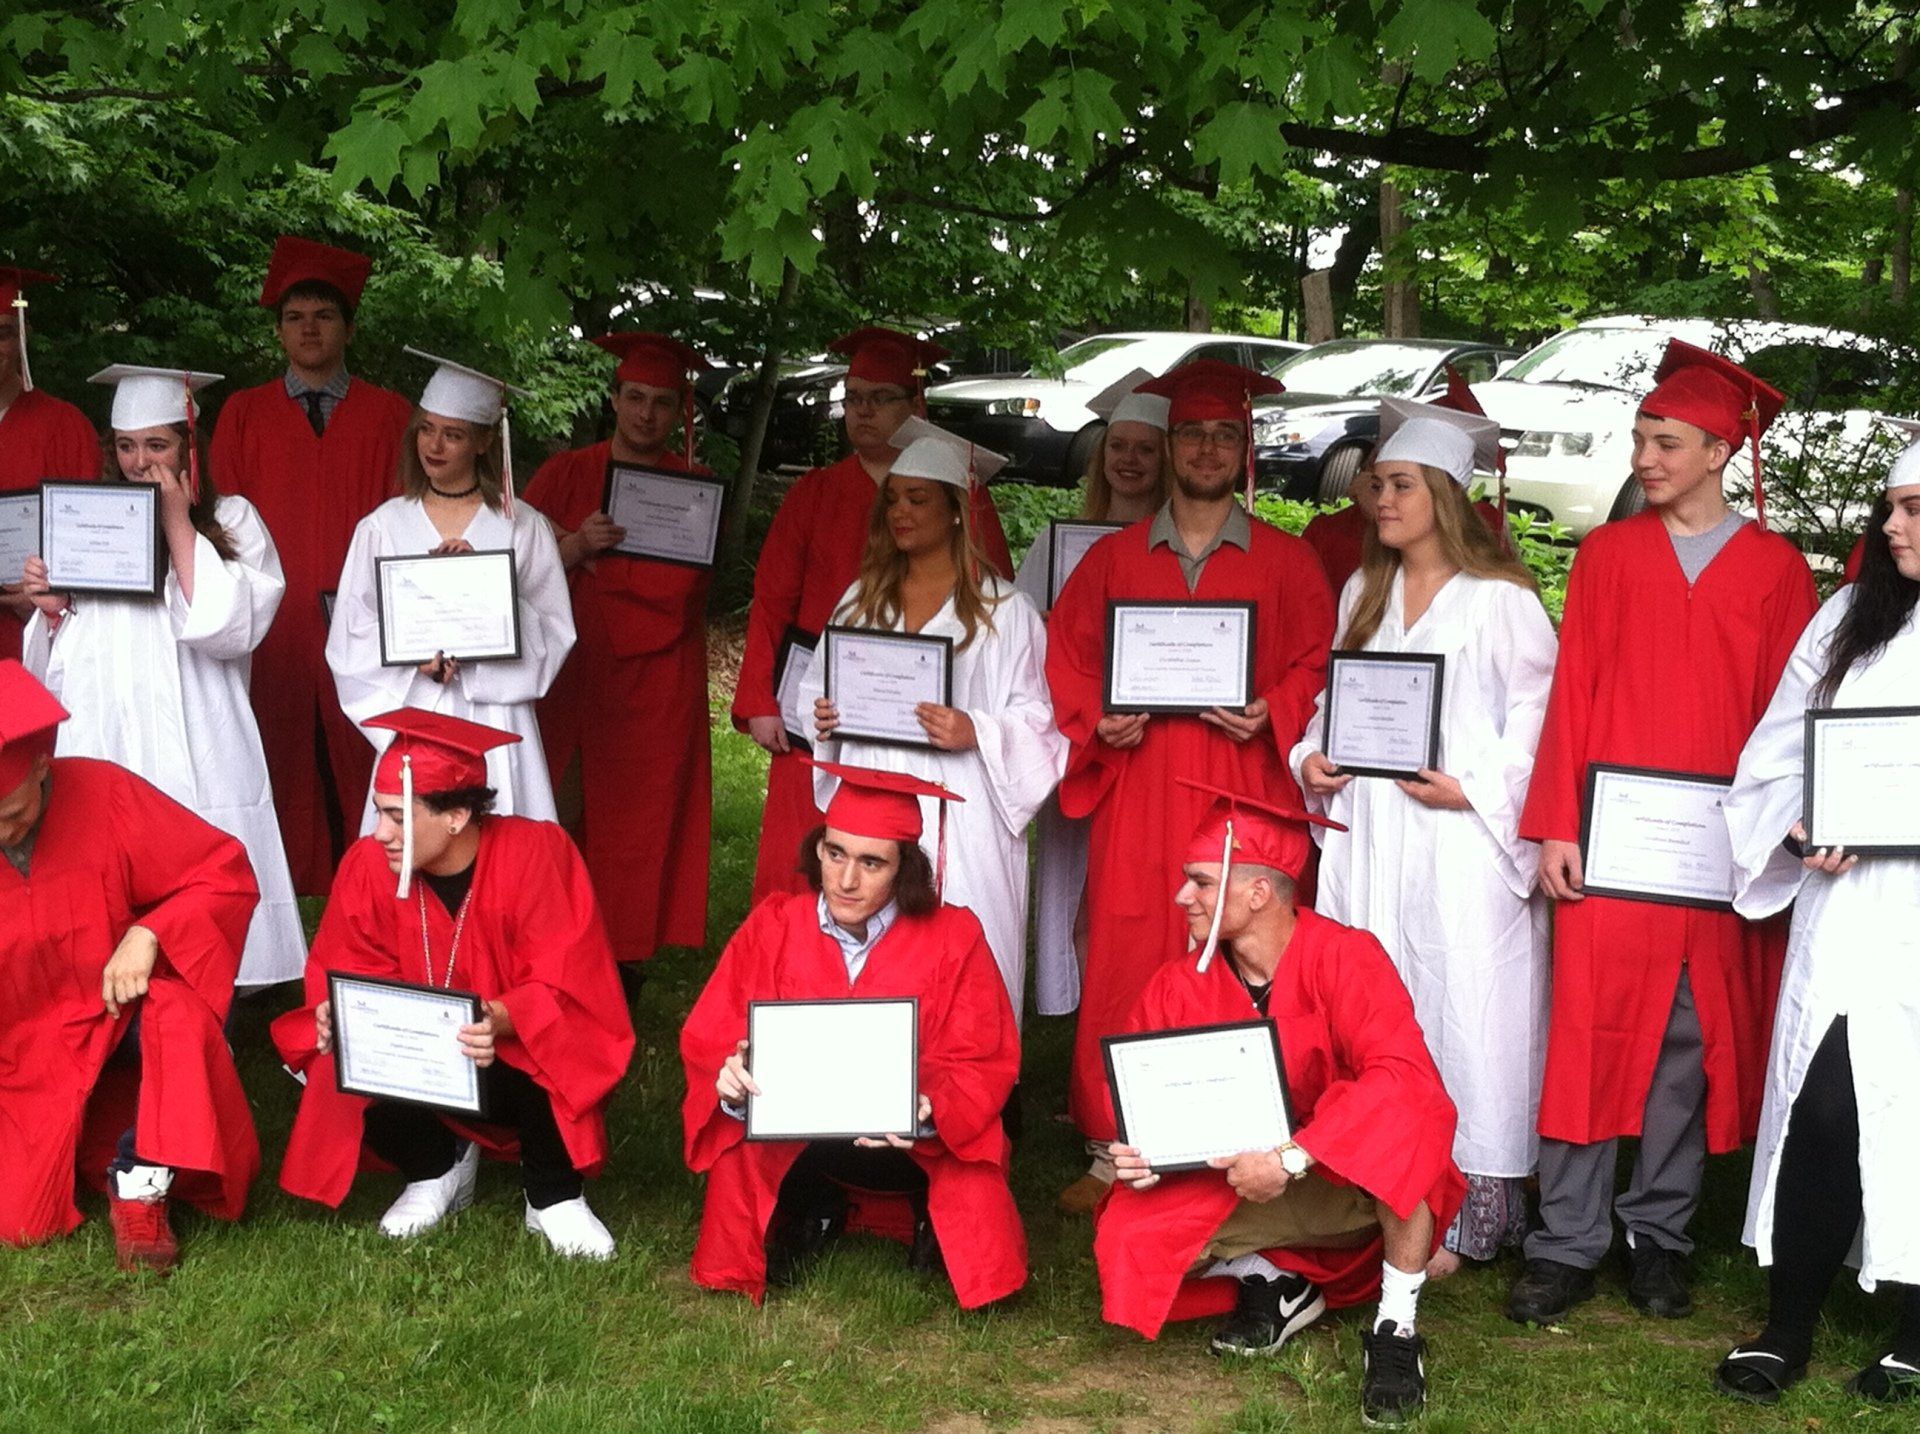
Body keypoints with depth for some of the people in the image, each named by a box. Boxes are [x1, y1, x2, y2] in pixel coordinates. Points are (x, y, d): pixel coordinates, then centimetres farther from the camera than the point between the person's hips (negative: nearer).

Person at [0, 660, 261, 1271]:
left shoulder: (103, 795, -14)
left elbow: (226, 877, -10)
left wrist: (147, 934, -25)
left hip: (120, 1020, -1)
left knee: (182, 1012, -35)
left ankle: (140, 1188, -20)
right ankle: (85, 1149, 16)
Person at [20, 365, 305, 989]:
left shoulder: (232, 520, 9)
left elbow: (230, 630, -7)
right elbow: (59, 668, 19)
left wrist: (177, 526, -4)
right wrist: (52, 610, -2)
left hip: (197, 766, -3)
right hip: (102, 761, 3)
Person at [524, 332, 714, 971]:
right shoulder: (564, 474, 9)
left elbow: (679, 584, -8)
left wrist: (582, 552, -10)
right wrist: (576, 546, -18)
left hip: (654, 687, 0)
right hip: (564, 674, 1)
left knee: (635, 823, 1)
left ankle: (618, 960, 10)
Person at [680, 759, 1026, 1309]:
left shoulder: (952, 939, -8)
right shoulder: (771, 929, -5)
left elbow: (983, 1064, -9)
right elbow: (707, 1043, -5)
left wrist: (927, 1111, -31)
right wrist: (731, 1080, -30)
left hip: (917, 1144, -2)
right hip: (785, 1136, 2)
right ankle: (812, 1211, 6)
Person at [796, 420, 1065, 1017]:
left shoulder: (1003, 608, 1)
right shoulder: (862, 598, 15)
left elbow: (1035, 720, -2)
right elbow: (816, 690, 21)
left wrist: (976, 733, -19)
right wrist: (822, 717, -1)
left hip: (958, 820, -4)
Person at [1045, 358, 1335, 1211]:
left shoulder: (1287, 563, 8)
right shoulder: (1113, 559, 12)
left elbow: (1318, 669, 6)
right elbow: (1065, 661, 12)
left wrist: (1271, 714, -12)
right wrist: (1096, 723, -6)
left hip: (1242, 794, -1)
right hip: (1137, 787, 1)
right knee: (1126, 967, 0)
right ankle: (1114, 1153, 10)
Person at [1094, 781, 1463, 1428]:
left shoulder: (1344, 957, -20)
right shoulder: (1178, 988, -7)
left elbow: (1402, 1076, -34)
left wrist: (1291, 1159, -39)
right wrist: (1138, 1153, -24)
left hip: (1350, 1182, -4)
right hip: (1235, 1190, 4)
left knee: (1400, 1121, -36)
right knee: (1129, 1239, -20)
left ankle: (1396, 1329, -18)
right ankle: (1273, 1283, 7)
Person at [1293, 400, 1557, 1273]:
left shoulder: (1501, 601, -5)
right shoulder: (1362, 594, 15)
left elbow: (1540, 718, -7)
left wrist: (1475, 788, -16)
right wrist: (1314, 758, 5)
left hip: (1463, 838, -6)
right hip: (1371, 836, 6)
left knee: (1464, 1005, -4)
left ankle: (1473, 1217, 4)